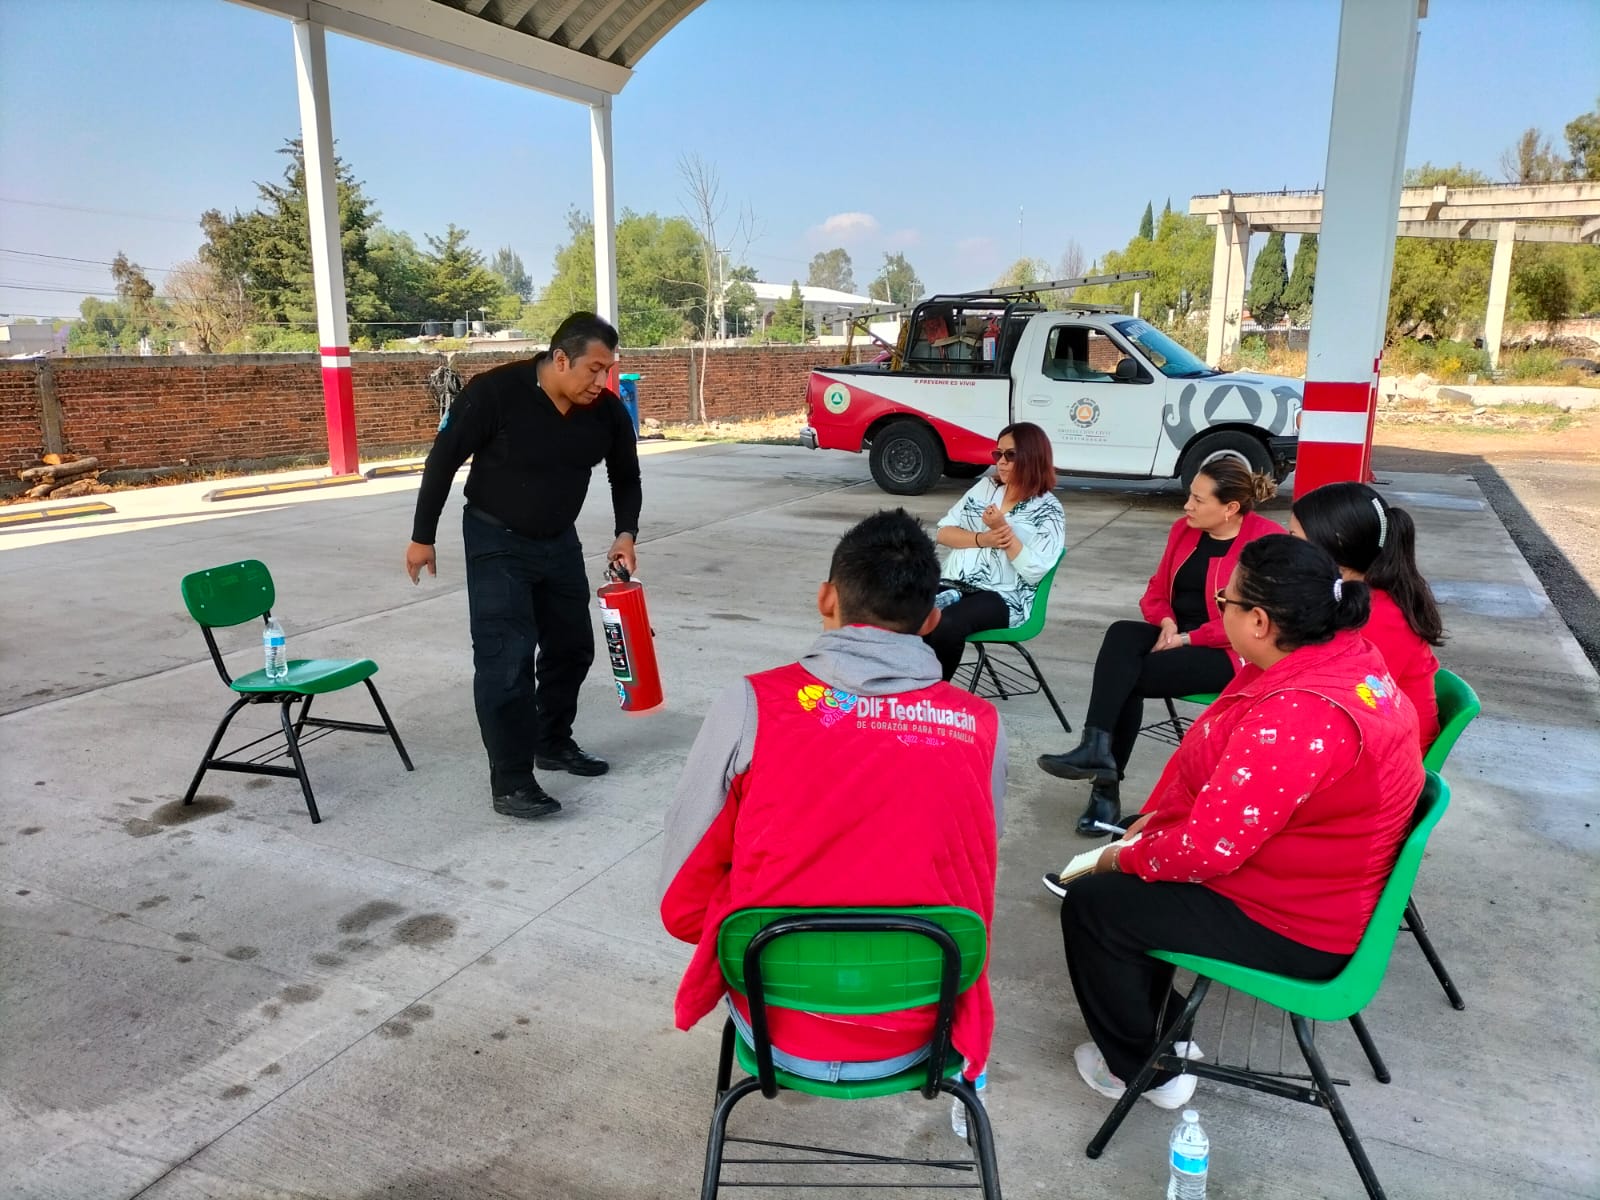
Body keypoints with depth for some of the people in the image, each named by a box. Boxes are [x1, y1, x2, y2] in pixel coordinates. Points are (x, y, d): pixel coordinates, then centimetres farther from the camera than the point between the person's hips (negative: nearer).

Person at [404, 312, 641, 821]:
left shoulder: (606, 410, -11)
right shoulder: (494, 393, -24)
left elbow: (625, 477, 5)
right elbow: (443, 460, -14)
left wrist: (626, 533, -11)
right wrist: (423, 537, -9)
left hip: (560, 540, 6)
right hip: (497, 542, -5)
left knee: (572, 645, 13)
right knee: (506, 658, -10)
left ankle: (554, 743, 34)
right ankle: (510, 783, -3)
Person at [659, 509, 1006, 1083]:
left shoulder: (750, 704, -14)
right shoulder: (980, 726, -7)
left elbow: (681, 904, -8)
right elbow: (973, 890, 6)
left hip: (775, 1030, -1)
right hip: (917, 1038, 2)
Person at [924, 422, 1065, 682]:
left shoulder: (1048, 511, 0)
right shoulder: (985, 487, 16)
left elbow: (1034, 571, -11)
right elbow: (943, 532, 11)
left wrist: (1003, 530, -15)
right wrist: (983, 538, -6)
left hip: (1004, 598, -5)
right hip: (955, 584, 5)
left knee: (946, 624, -35)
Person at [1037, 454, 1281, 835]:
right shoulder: (1184, 529, 9)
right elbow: (1157, 591, 14)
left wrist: (1187, 638, -17)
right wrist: (1166, 623, -8)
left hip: (1227, 653, -6)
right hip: (1175, 635, 6)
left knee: (1127, 676, -26)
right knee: (1121, 635, -27)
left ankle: (1107, 786, -18)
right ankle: (1098, 748, -32)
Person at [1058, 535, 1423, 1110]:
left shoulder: (1296, 718, -36)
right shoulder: (1344, 653, -4)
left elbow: (1209, 846, -31)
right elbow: (1218, 762, 7)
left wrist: (1125, 858, -13)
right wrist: (1160, 816, 2)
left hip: (1296, 930, -10)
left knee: (1091, 902, -4)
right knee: (1132, 878, 20)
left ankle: (1145, 1069, 18)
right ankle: (1162, 1031, 32)